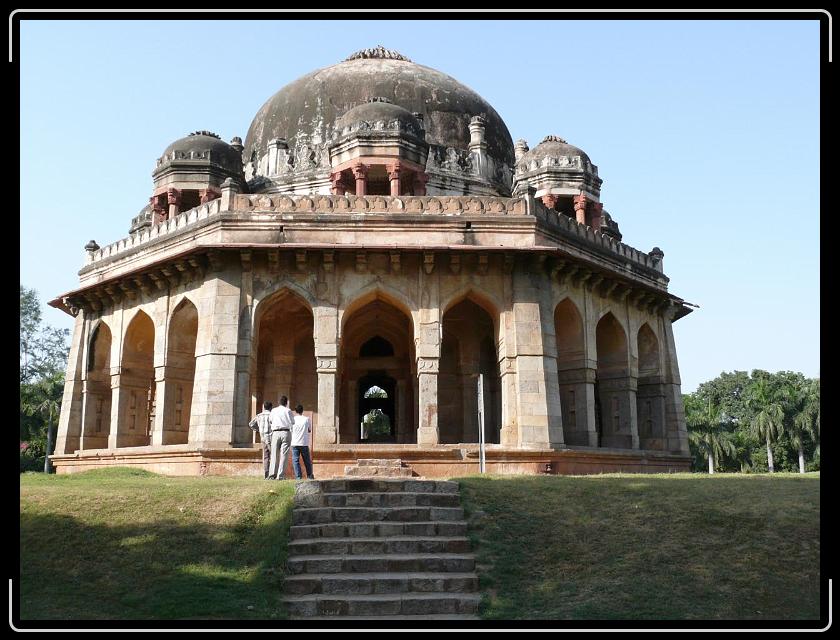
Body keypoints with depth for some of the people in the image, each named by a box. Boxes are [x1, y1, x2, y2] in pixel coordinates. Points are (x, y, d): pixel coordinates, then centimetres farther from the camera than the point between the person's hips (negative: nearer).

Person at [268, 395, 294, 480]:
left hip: (276, 433, 2)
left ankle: (272, 474, 0)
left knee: (274, 454, 6)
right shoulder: (288, 410, 2)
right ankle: (280, 475, -7)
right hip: (286, 432, -2)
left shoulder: (274, 410, 8)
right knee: (284, 455, -2)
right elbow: (292, 422, 9)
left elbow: (270, 420, 23)